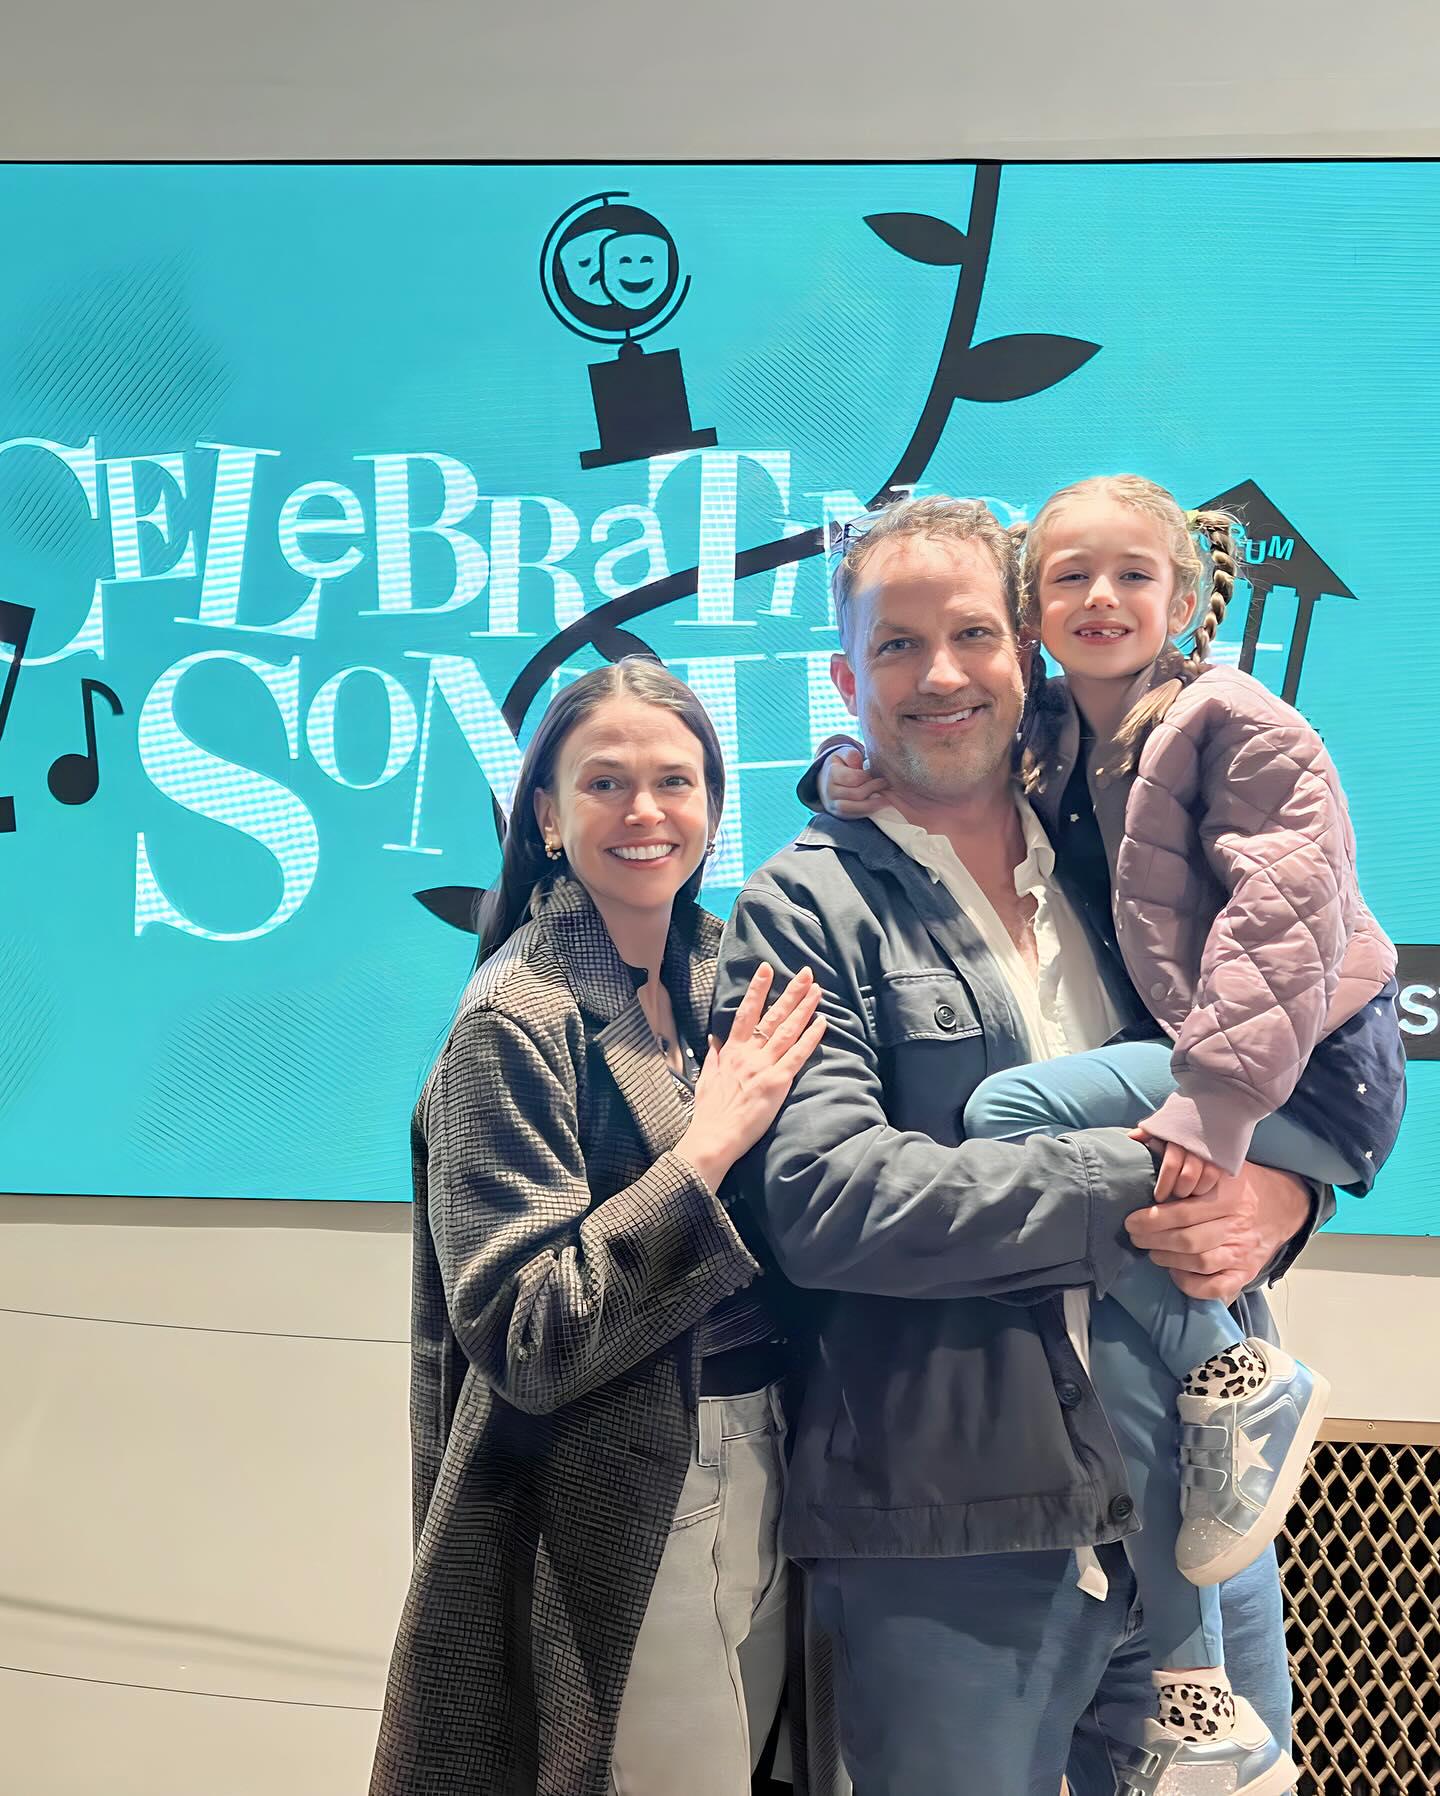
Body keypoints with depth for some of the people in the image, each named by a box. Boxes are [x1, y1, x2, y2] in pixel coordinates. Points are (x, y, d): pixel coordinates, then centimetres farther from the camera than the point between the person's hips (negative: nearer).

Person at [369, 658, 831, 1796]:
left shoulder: (721, 975, 4)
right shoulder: (521, 1017, -16)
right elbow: (521, 1340, -21)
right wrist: (705, 1151, -24)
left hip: (755, 1476, 7)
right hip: (615, 1522, -7)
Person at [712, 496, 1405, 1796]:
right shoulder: (806, 912, -6)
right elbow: (819, 1197, -18)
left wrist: (1282, 1190, -10)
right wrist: (1134, 1194, -19)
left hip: (1203, 1504, 5)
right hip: (950, 1542, -4)